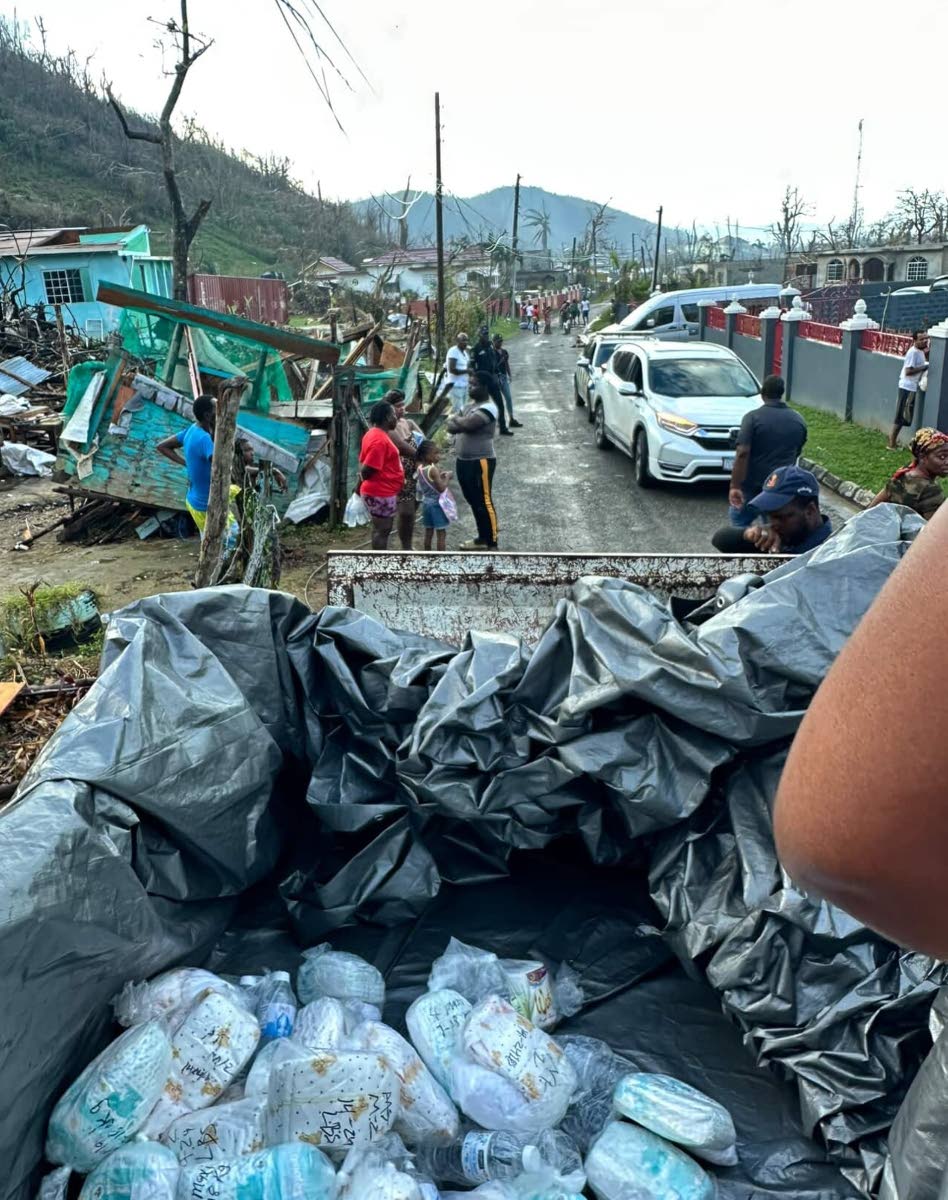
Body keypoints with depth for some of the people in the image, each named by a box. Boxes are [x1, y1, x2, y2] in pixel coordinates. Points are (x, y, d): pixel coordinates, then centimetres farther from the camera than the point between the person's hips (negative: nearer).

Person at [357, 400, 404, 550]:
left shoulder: (375, 434, 10)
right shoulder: (380, 440, -23)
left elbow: (363, 463, 15)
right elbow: (367, 469, -26)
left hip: (381, 492, 10)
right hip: (381, 493, -10)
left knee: (381, 529, 18)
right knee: (382, 530, -1)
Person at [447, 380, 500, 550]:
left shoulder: (488, 408, -15)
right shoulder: (471, 404, 14)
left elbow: (466, 424, -26)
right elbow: (451, 426, 11)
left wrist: (456, 420, -5)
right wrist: (459, 422, -11)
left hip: (481, 461, -9)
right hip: (463, 460, 9)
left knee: (484, 502, -5)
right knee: (473, 501, 16)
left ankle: (492, 544, 2)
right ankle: (482, 539, 27)